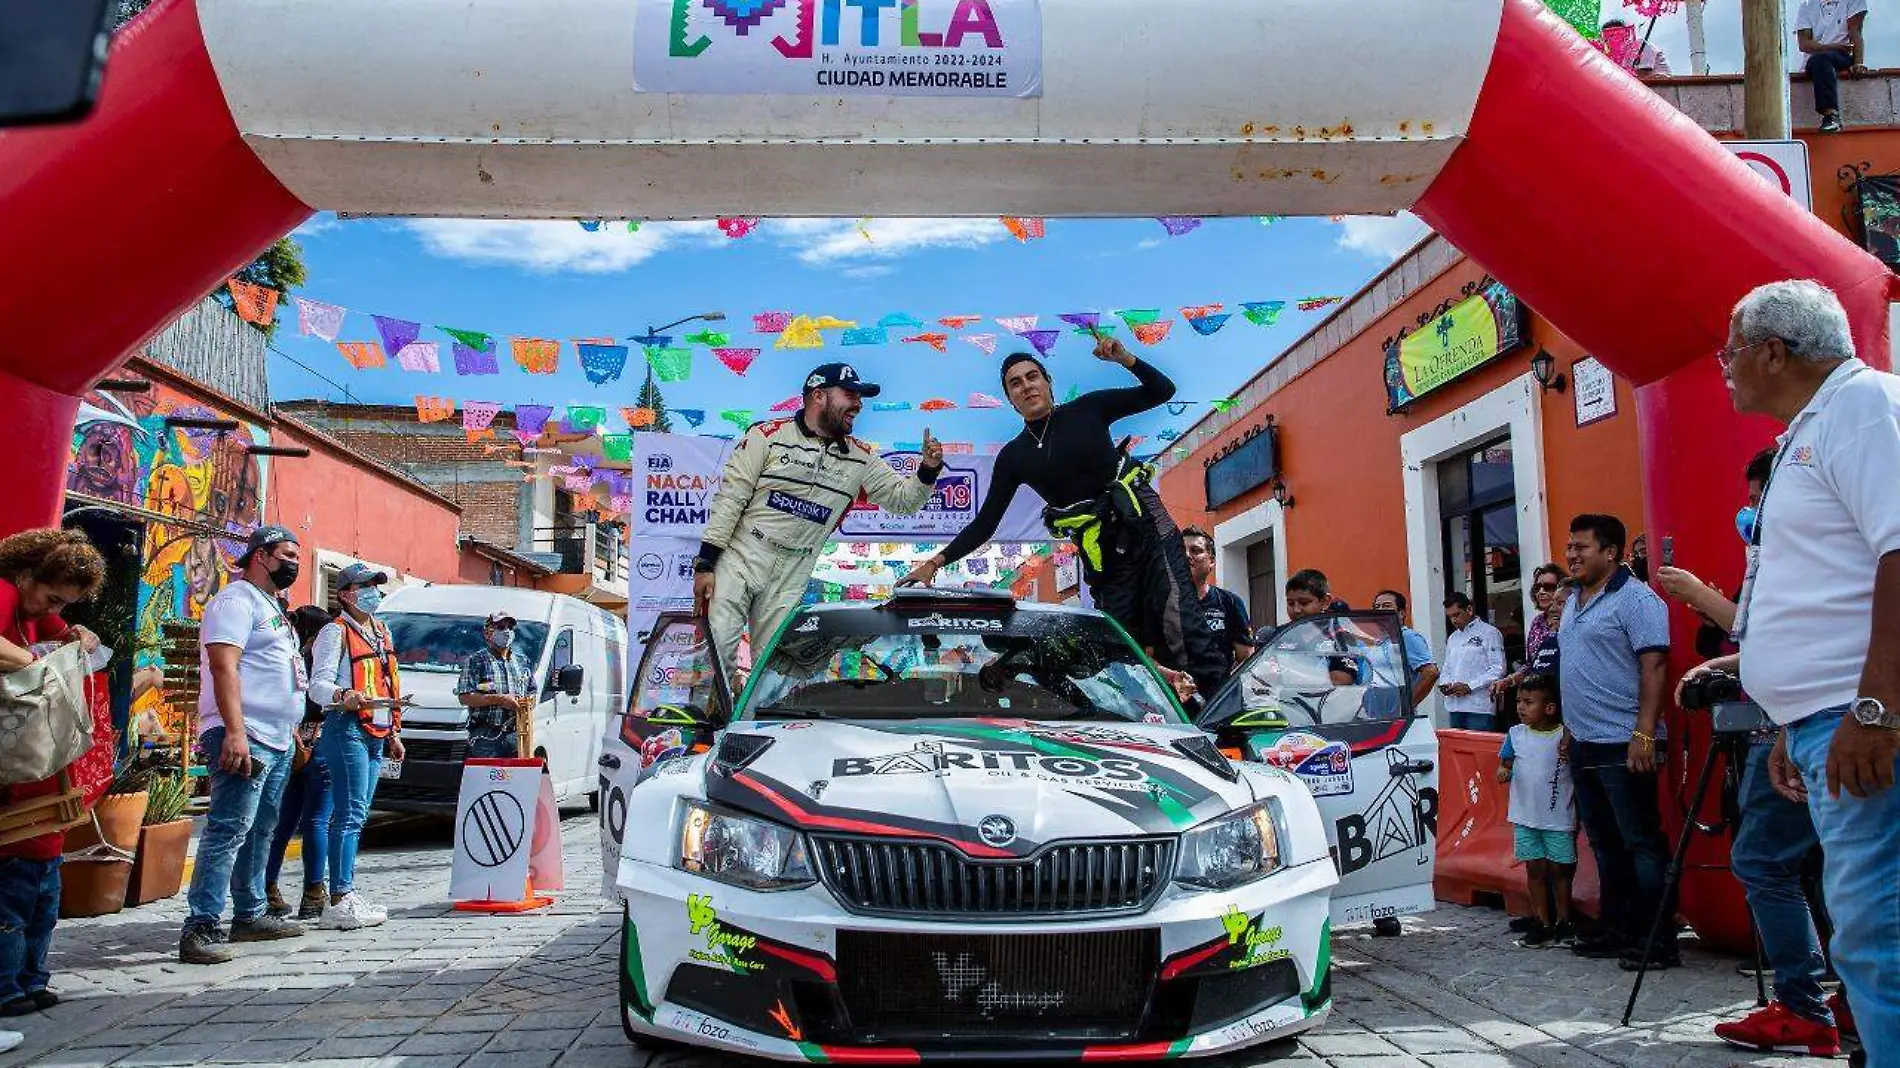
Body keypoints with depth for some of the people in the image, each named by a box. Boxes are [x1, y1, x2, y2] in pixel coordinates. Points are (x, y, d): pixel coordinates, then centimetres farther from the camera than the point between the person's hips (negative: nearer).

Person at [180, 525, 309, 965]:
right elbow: (224, 666, -19)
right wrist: (235, 731, -28)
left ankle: (250, 915, 23)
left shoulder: (271, 606, 23)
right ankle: (200, 929, -14)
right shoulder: (236, 600, -7)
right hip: (245, 738, -10)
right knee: (228, 831, -14)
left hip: (276, 741, 10)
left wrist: (292, 733, 26)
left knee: (260, 830, 14)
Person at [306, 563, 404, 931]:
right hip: (348, 728, -8)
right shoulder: (336, 632, -4)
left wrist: (393, 732, 23)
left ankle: (345, 894, 13)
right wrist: (344, 696, -35)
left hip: (377, 732, 8)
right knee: (351, 814, -13)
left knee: (356, 816, 9)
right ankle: (340, 901, -14)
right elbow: (318, 684, -14)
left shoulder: (381, 632, 22)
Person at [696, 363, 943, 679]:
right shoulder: (769, 435, -4)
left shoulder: (860, 458, 8)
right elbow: (730, 499, -6)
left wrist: (928, 470, -10)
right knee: (716, 649, -10)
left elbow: (902, 499, 11)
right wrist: (706, 564, -11)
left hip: (792, 577, 4)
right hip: (740, 558, -3)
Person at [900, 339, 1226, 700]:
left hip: (1146, 525, -3)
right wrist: (936, 562, 1)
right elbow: (985, 523, 10)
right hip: (1101, 554, 3)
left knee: (1180, 625, -17)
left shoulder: (1087, 410, 6)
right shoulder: (1013, 457, 11)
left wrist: (1125, 358, -10)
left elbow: (1162, 390, 7)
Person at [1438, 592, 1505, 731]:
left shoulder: (1489, 633, -1)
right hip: (1454, 707, 6)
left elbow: (1498, 670, -8)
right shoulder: (1452, 638, 20)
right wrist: (1445, 684, 4)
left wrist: (1469, 687, -14)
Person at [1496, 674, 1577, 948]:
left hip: (1559, 818, -3)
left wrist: (1570, 754, -20)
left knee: (1560, 869, 8)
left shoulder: (1565, 736, -9)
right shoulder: (1516, 734, 2)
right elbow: (1505, 762, 7)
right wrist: (1503, 772, -12)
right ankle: (1542, 924, 17)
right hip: (1525, 817, 3)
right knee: (1534, 869, 9)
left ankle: (1563, 923, 21)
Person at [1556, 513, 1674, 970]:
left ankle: (1658, 940, 2)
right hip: (1583, 744, 9)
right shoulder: (1572, 602, 16)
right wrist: (1569, 727, 19)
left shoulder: (1634, 598, -11)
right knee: (1605, 844, 15)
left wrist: (1644, 734, -23)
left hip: (1622, 744, -9)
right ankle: (1615, 930, 24)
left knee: (1641, 842, -4)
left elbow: (1654, 666, -17)